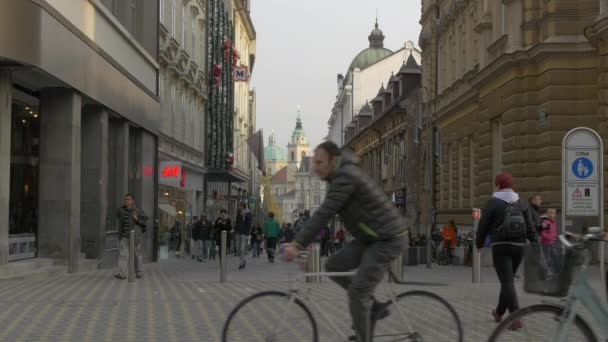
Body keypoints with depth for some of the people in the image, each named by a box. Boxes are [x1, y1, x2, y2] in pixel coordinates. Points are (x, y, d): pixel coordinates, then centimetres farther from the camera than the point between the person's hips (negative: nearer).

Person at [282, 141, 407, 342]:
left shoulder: (345, 177, -20)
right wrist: (299, 240, 13)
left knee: (357, 292, -12)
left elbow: (324, 214, -25)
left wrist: (298, 245, -25)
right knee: (333, 266, 8)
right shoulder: (342, 174, 11)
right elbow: (324, 214, 16)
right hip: (372, 237, 10)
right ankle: (374, 308, 14)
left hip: (389, 240, -10)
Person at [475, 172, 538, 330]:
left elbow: (483, 226, -1)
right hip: (519, 246, 5)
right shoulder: (522, 204, 8)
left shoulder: (493, 203, -6)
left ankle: (516, 318, -21)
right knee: (508, 279, 20)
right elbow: (530, 228, 1)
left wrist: (479, 243, 16)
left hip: (500, 247, -5)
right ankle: (499, 312, 36)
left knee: (507, 282, -7)